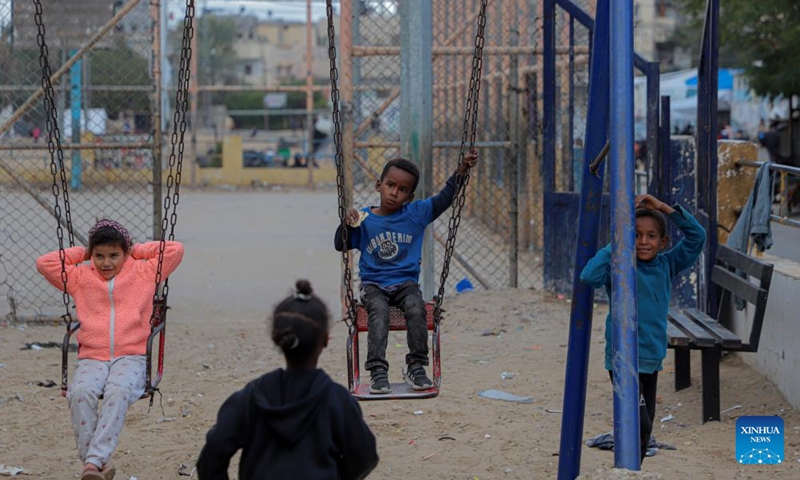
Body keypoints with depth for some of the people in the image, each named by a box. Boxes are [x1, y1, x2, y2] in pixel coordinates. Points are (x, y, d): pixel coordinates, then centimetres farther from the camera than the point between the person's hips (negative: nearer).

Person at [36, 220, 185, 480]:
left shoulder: (144, 273, 17)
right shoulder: (80, 277, 21)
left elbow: (175, 250, 13)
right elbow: (44, 262, 17)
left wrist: (137, 250, 18)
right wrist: (80, 253, 20)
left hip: (131, 358, -1)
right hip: (91, 358, 2)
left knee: (118, 391, -37)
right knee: (80, 392, -34)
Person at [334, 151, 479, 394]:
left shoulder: (416, 214, 5)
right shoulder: (364, 219, 3)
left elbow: (443, 198, 0)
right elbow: (341, 245, 4)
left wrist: (461, 171, -11)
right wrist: (347, 223, -14)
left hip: (406, 283, 1)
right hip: (373, 285, -1)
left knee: (416, 308, -29)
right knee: (378, 310, -31)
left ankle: (416, 367, -19)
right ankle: (377, 370, -34)